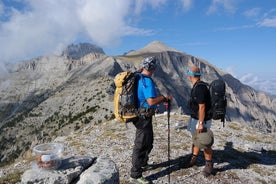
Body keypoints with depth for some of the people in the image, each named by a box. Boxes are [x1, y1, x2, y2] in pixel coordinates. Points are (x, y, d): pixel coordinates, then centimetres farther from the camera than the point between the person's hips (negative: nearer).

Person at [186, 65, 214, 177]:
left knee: (205, 144, 2)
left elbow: (202, 107, -25)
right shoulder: (197, 86, 8)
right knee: (195, 140, 19)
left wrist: (201, 124, -23)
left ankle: (209, 164, 18)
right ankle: (193, 159, 34)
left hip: (201, 120, -10)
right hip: (195, 118, 10)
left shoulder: (200, 88, -23)